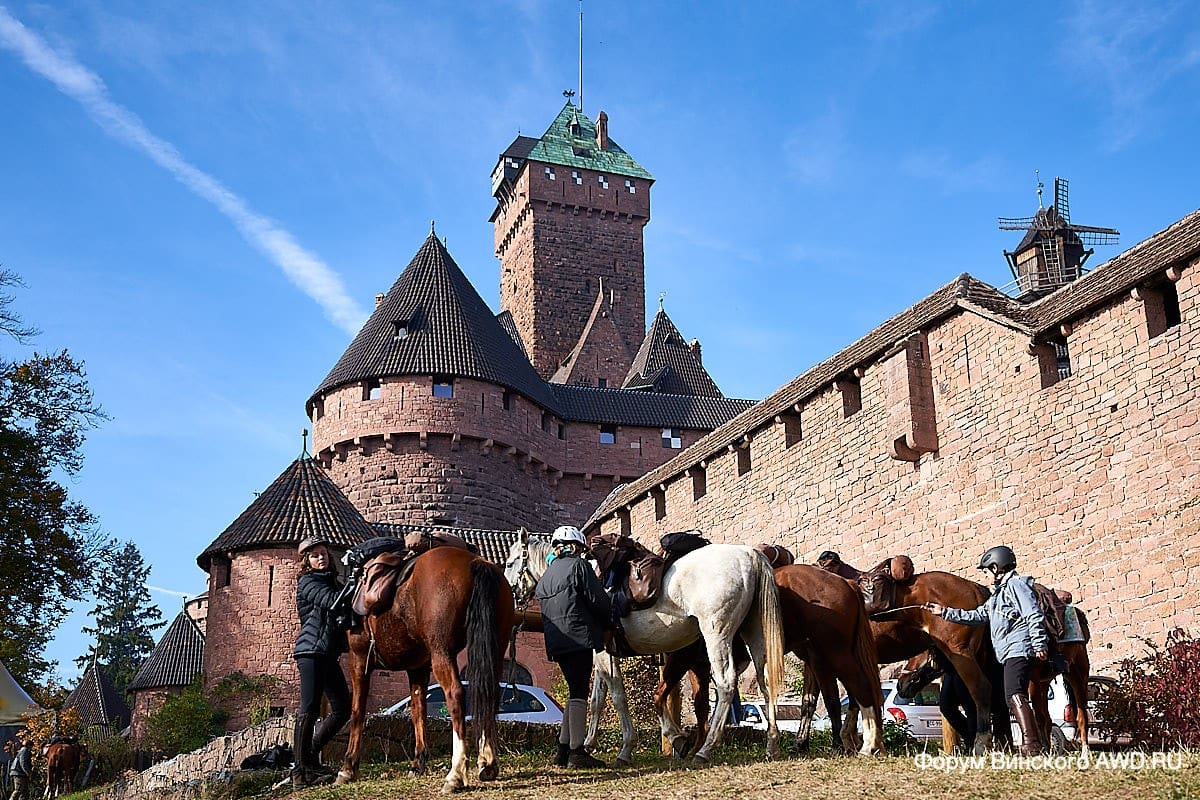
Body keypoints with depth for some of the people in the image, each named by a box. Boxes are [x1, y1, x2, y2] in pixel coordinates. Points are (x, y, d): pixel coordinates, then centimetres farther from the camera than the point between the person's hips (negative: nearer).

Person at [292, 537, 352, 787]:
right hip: (311, 651, -9)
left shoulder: (332, 582, 23)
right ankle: (302, 771, -9)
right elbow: (331, 601, -18)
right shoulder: (308, 583, -1)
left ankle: (310, 754, 16)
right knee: (310, 709, -11)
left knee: (342, 709, 7)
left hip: (328, 653, 9)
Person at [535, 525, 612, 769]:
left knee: (576, 691, 14)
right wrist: (608, 623, 11)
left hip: (556, 640, 8)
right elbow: (598, 600, -6)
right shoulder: (579, 565, -2)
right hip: (579, 637, -8)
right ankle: (576, 751, -7)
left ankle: (563, 750, 13)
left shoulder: (545, 576, 21)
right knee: (579, 692, -6)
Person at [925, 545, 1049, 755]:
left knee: (1015, 695, -23)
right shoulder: (999, 592, 26)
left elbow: (1035, 616, -14)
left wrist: (1040, 645, -20)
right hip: (1009, 653, 11)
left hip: (1018, 649, -11)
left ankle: (1031, 745, -32)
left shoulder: (1016, 585, -5)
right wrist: (945, 612, 24)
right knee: (1013, 698, 11)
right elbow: (978, 615, 27)